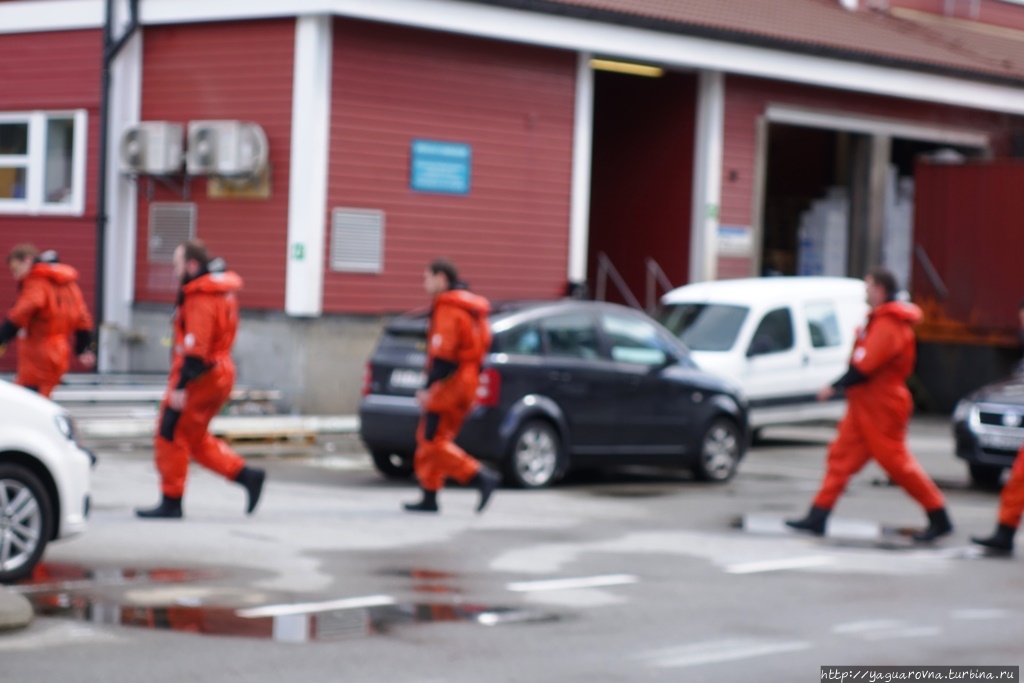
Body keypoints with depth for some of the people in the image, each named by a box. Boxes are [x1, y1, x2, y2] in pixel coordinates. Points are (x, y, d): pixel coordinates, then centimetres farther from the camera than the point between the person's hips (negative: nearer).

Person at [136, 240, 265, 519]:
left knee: (171, 436, -1)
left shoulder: (200, 299, -18)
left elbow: (196, 347, -24)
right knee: (196, 439, 17)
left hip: (200, 378, -10)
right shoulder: (222, 291, 14)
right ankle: (247, 475, 10)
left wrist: (180, 386, -25)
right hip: (220, 373, 10)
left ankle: (171, 503, 4)